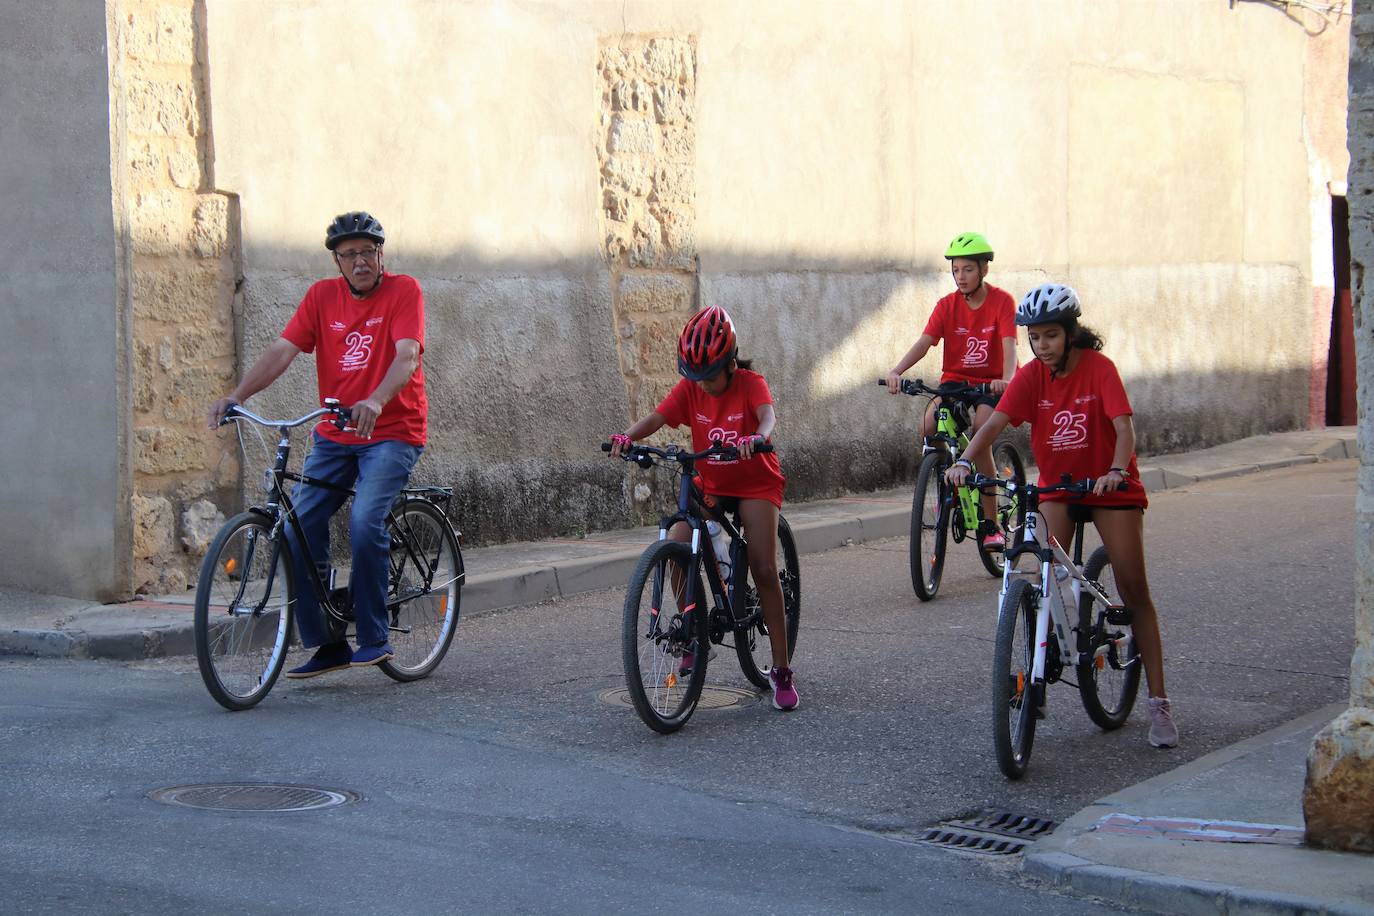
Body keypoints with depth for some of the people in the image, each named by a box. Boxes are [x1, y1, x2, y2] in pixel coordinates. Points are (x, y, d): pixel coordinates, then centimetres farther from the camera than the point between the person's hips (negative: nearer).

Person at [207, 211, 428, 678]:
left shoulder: (404, 291, -7)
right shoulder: (323, 295, 4)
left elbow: (407, 357, -22)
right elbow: (281, 350, -4)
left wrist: (375, 402, -41)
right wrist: (237, 395, -20)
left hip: (392, 433, -5)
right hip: (333, 437, 5)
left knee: (364, 522, -25)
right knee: (298, 528, -7)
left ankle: (374, 638, -10)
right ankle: (327, 644, 4)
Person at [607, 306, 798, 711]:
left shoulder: (750, 384, -17)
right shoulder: (690, 388, -7)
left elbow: (768, 414, -37)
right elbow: (656, 418, -18)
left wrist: (757, 439, -60)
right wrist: (627, 436, -40)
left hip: (755, 484, -3)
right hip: (709, 484, 3)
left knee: (764, 569, -14)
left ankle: (781, 671, -5)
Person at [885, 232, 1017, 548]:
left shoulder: (1002, 302, -8)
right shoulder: (947, 305, 0)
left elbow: (1009, 345, -21)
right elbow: (924, 342, -13)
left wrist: (1006, 379, -42)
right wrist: (897, 371, -31)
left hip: (991, 385, -3)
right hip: (955, 381, 3)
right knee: (929, 426, -26)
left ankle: (990, 523, -16)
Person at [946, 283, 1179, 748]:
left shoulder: (1098, 368, -17)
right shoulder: (1032, 376, -8)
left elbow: (1123, 426, -27)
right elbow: (995, 422, -19)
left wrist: (1116, 471, -46)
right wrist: (964, 460, -37)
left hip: (1109, 484, -3)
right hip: (1056, 486, 3)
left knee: (1134, 592, -3)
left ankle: (1158, 701, 3)